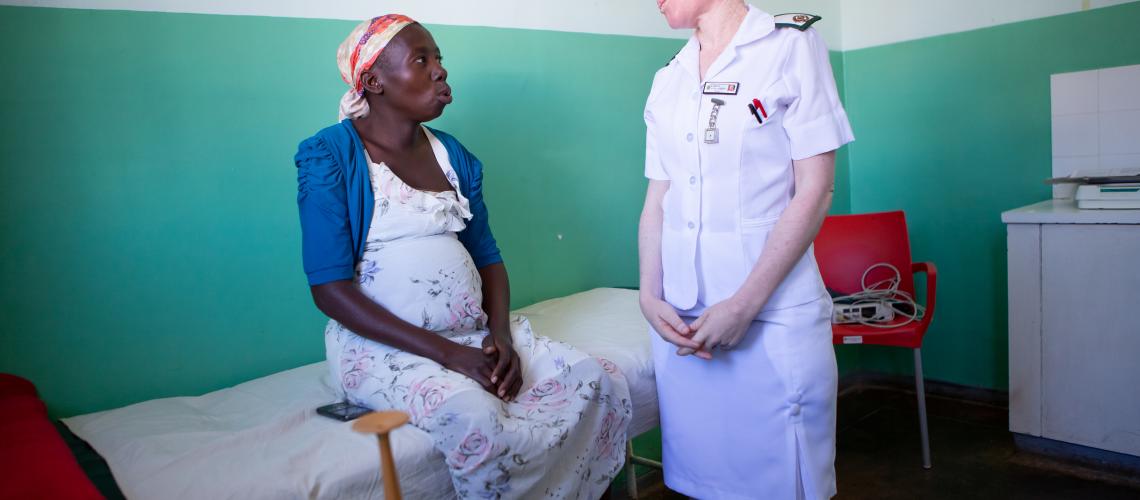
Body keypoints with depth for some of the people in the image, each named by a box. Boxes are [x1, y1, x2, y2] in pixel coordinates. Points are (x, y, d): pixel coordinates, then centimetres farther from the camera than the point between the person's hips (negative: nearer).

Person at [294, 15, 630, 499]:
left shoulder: (455, 155, 12)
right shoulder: (329, 156, -6)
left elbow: (488, 257, 13)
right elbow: (331, 289, -13)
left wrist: (501, 335, -8)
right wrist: (446, 353, -19)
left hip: (476, 334, 6)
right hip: (383, 345, -5)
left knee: (604, 384, -11)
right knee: (475, 416, -34)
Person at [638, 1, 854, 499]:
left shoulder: (791, 46, -3)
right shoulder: (667, 80, 12)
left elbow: (814, 191, -9)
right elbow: (656, 200, 11)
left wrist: (744, 305, -15)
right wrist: (650, 296, -3)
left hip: (773, 315, -4)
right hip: (679, 316, 5)